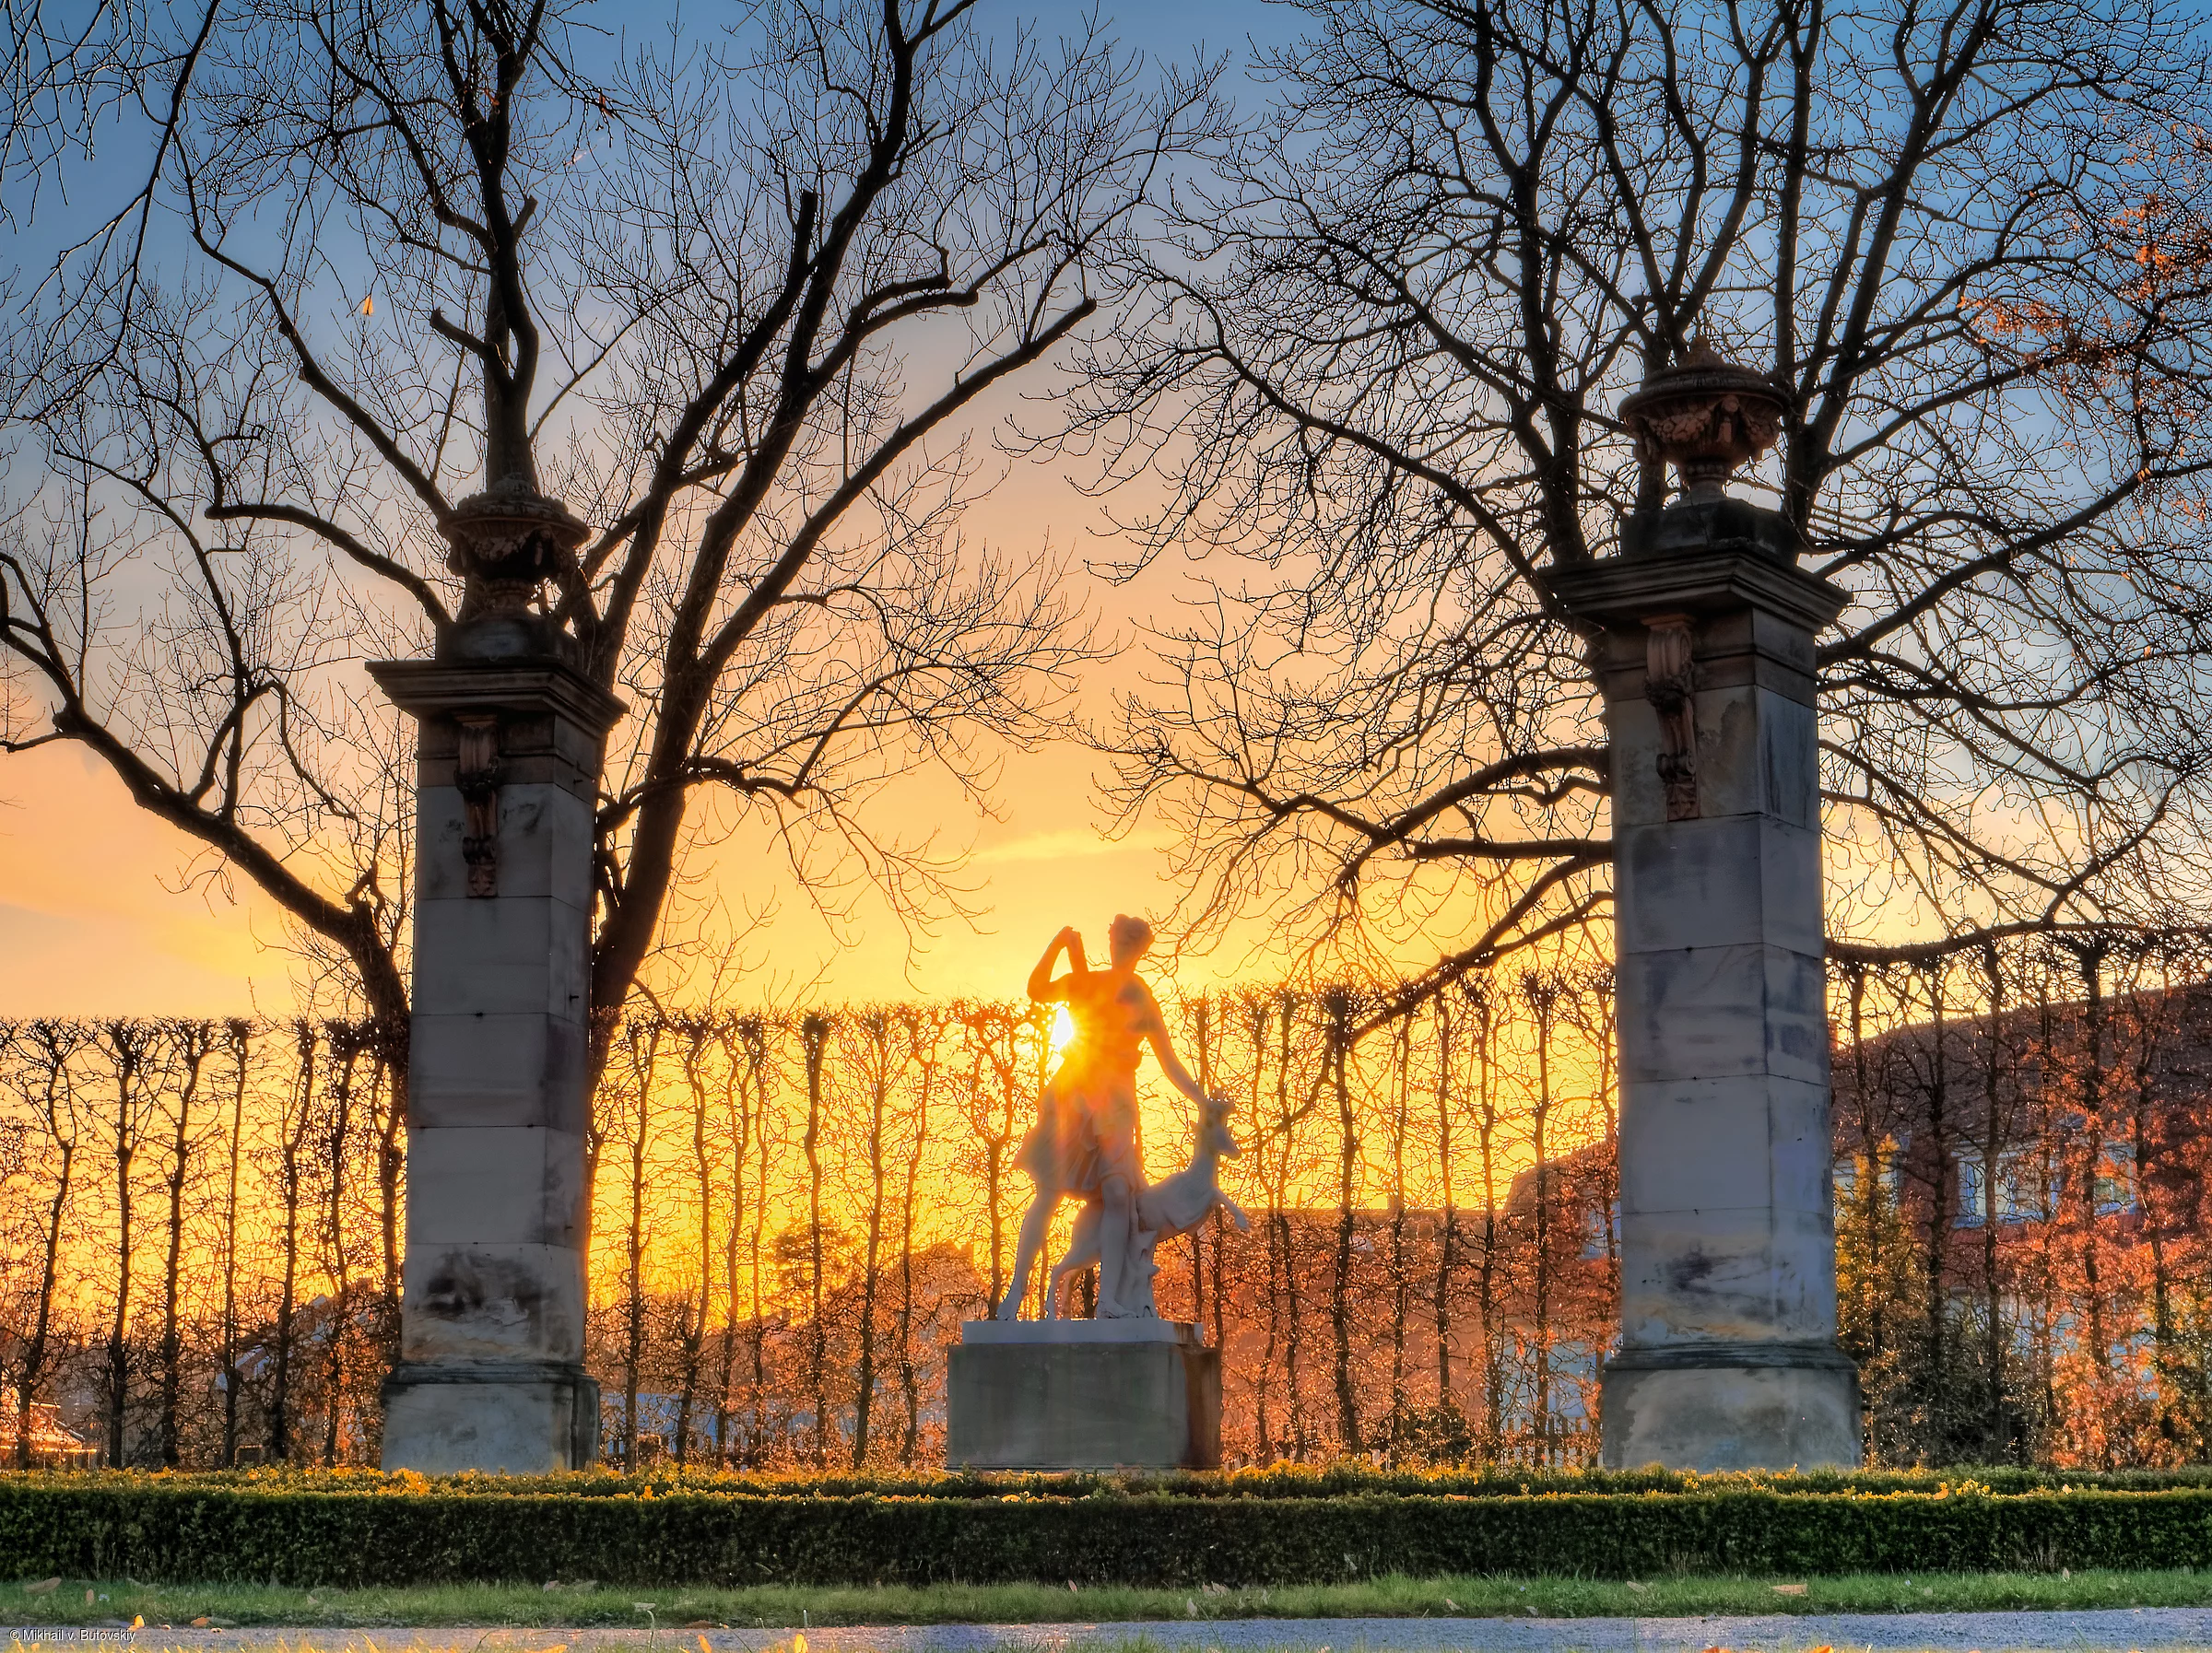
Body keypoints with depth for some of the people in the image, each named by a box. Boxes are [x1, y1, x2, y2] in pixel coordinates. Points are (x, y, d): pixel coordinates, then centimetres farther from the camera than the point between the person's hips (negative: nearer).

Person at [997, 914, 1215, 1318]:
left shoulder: (1145, 1004, 10)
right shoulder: (1085, 982, 10)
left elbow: (1171, 1065, 11)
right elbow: (1039, 990, -6)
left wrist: (1204, 1102, 1)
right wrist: (1059, 944, -17)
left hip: (1115, 1101, 1)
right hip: (1073, 1090, -1)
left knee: (1119, 1193, -14)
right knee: (1050, 1191, -8)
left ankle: (1109, 1299, -17)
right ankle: (1016, 1292, -7)